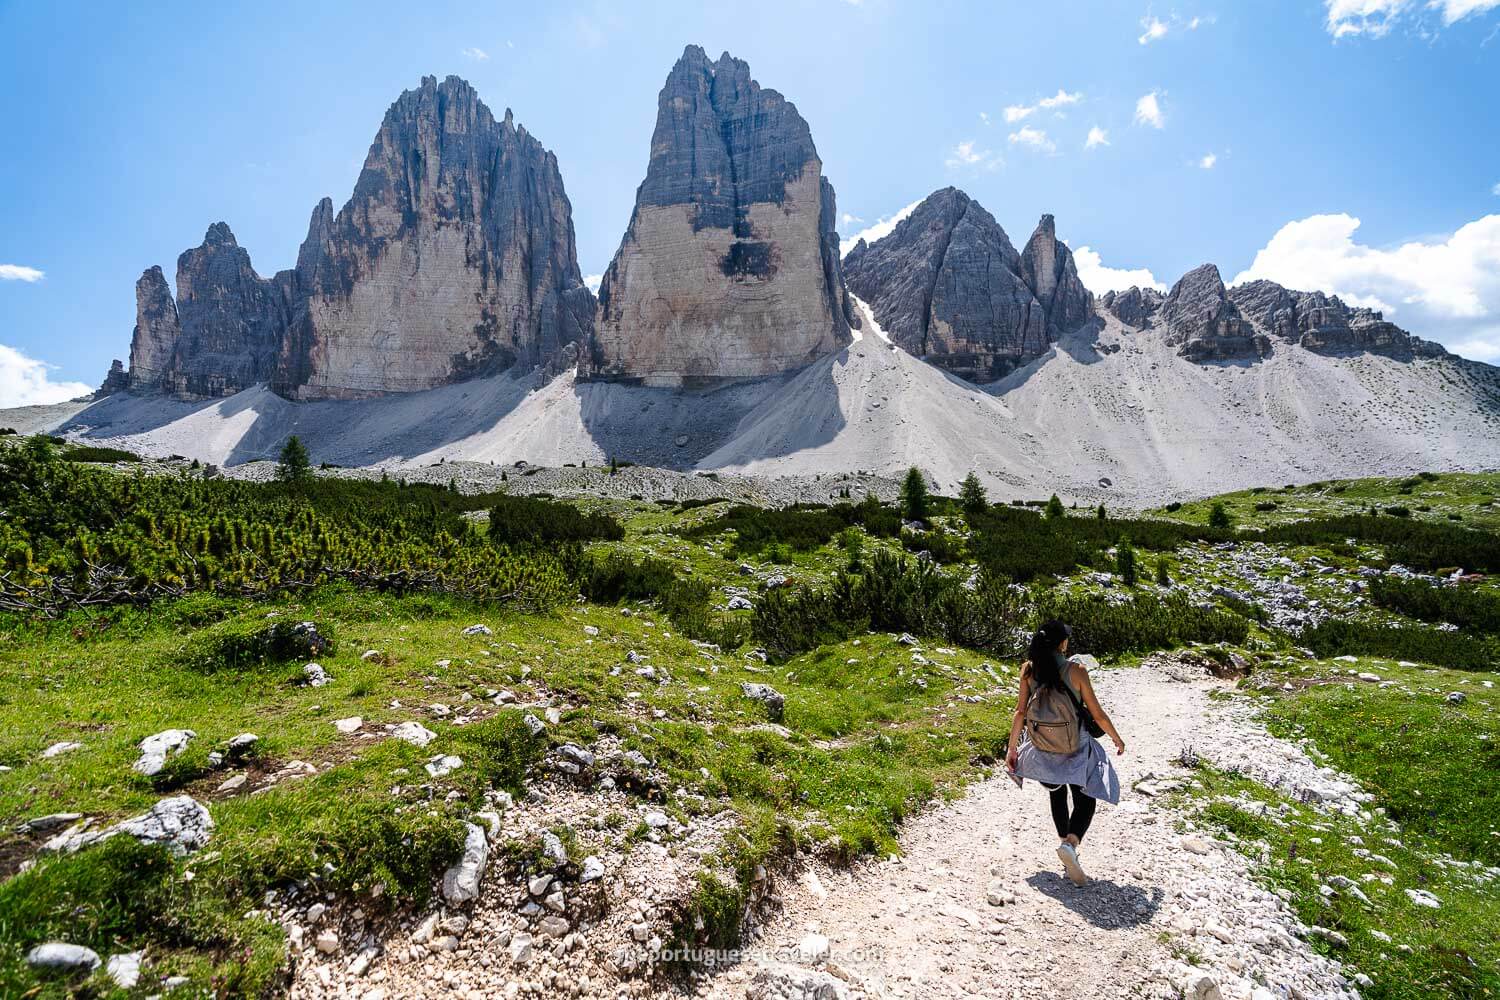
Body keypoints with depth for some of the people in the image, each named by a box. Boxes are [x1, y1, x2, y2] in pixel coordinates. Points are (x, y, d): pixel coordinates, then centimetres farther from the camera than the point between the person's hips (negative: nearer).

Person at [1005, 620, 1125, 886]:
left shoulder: (1028, 669, -9)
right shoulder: (1076, 670, -16)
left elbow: (1021, 711, -6)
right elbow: (1097, 713, -9)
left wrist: (1012, 748, 3)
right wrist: (1117, 739, 9)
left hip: (1042, 746, 3)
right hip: (1075, 747, -3)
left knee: (1057, 795, 25)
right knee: (1086, 800, 10)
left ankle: (1066, 844, 30)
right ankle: (1070, 844, -13)